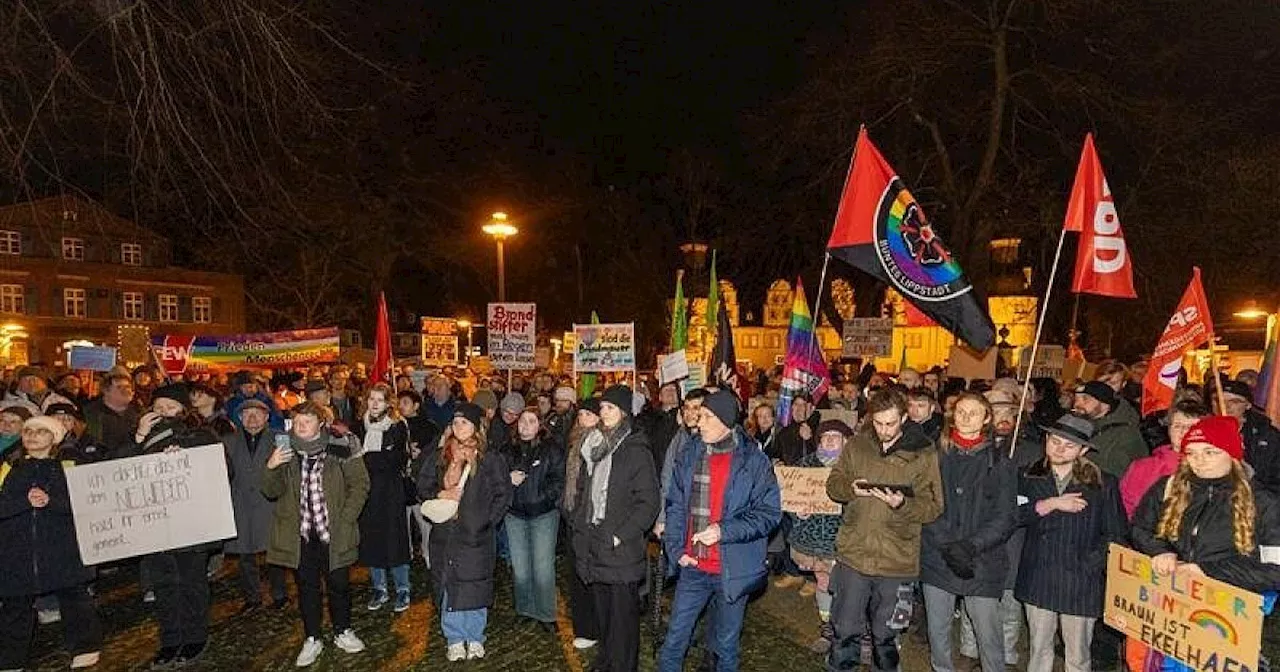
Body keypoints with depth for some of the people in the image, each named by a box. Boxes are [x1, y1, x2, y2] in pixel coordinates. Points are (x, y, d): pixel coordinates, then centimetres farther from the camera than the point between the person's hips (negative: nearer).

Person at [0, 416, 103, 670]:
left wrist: (50, 501, -20)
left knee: (74, 596, 1)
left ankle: (85, 650, 13)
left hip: (62, 548, -2)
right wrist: (25, 501, -17)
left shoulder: (67, 467, 6)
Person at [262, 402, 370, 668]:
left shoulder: (341, 447, -9)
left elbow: (359, 484, -6)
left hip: (334, 533, -2)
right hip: (300, 533, 2)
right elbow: (272, 492, 6)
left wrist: (345, 519, -11)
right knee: (307, 586, 12)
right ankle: (312, 639, 27)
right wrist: (271, 468, -13)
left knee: (339, 583, 11)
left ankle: (343, 632, 30)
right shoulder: (286, 451, 2)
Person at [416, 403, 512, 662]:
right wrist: (441, 494, -7)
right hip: (444, 532, 4)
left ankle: (475, 638, 23)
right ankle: (454, 639, 24)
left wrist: (488, 521, -9)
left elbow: (503, 494, -3)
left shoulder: (489, 459, -5)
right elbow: (423, 485, 12)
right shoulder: (442, 456, 8)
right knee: (447, 586, 8)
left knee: (475, 587, 4)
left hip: (475, 534, -3)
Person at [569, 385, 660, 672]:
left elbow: (649, 502, -13)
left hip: (621, 549, -6)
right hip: (594, 544, 7)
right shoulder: (596, 447, 12)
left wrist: (620, 535, -16)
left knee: (623, 612, 2)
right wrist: (580, 525, 10)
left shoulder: (636, 451, -10)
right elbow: (584, 490, 21)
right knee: (603, 608, 17)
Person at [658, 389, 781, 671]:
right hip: (693, 567, 3)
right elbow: (675, 506, 8)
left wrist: (724, 531, -21)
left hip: (732, 570, -3)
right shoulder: (689, 457, 2)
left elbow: (770, 513, -11)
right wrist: (676, 548, -4)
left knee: (726, 644, 14)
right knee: (675, 638, 11)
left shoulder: (753, 461, -10)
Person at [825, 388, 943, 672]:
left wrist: (902, 504, -24)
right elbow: (833, 484, 8)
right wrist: (851, 488, -14)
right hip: (853, 553, 2)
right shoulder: (857, 445, 1)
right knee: (846, 631, 13)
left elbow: (933, 507, -6)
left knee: (886, 636, 17)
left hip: (896, 561, -1)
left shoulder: (923, 453, -6)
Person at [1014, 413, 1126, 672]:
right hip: (1038, 580, 2)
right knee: (1039, 649, 15)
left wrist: (1090, 565, -8)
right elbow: (1014, 514, -7)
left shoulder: (1103, 483, -2)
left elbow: (1115, 534, 0)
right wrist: (1052, 504, -16)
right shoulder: (1029, 477, 5)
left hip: (1081, 583, -2)